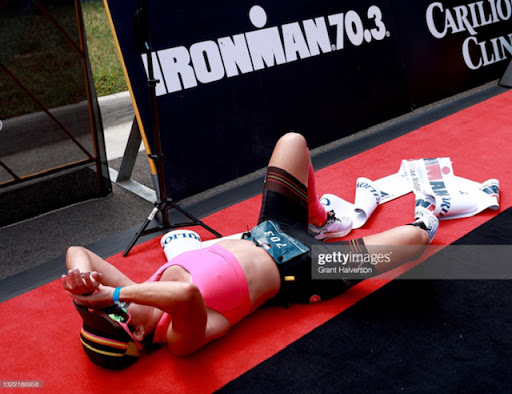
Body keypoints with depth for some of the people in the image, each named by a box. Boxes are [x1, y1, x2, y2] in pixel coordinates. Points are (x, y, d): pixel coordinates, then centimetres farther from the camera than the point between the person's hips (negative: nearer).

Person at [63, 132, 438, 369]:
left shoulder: (137, 293, -14)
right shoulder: (181, 337, -34)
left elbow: (78, 252, -14)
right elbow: (188, 293, -59)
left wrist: (84, 283, -35)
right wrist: (111, 293, -52)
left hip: (263, 235, 7)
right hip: (294, 269, -6)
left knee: (293, 140, 12)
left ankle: (318, 221, 33)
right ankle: (422, 223, 37)